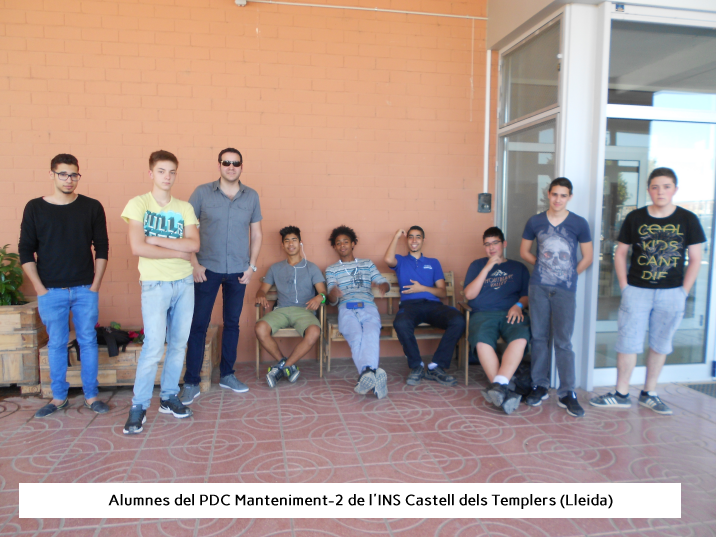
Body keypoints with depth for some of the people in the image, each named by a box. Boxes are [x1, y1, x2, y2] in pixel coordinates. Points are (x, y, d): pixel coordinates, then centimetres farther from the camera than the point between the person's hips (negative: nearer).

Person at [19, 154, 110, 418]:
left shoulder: (92, 207, 1)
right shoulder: (35, 208, 0)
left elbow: (101, 248, 3)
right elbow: (26, 251, 1)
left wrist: (95, 285, -2)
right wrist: (39, 288, -5)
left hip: (85, 289, 0)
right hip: (51, 291, 0)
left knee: (88, 341, 7)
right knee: (56, 344, 9)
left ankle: (91, 396, 19)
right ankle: (59, 397, 24)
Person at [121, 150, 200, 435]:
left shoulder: (184, 208, 7)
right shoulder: (138, 204, -3)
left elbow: (194, 244, -6)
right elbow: (138, 248, -15)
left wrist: (156, 240, -12)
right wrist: (178, 252, -8)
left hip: (184, 283, 4)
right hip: (155, 284, -4)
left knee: (178, 344, 9)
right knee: (153, 346, -9)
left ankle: (169, 398, 23)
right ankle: (138, 406, 6)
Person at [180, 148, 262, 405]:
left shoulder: (251, 196, 5)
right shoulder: (202, 193, -2)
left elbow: (256, 234, 10)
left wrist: (252, 265, 2)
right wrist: (194, 263, -8)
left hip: (238, 271, 2)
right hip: (207, 270, -2)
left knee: (232, 323, 11)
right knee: (199, 324, -1)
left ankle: (227, 374, 26)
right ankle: (191, 382, 9)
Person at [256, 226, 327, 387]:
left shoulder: (311, 268, 18)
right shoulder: (275, 268, 25)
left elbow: (323, 292, 7)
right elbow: (262, 289, 19)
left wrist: (320, 297, -19)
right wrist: (260, 296, -7)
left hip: (304, 310, -1)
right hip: (281, 310, 2)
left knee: (314, 332, -35)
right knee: (260, 329, -30)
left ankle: (282, 367, -19)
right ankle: (288, 366, -14)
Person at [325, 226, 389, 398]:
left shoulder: (367, 264, 29)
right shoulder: (331, 270, 26)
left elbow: (385, 283, 15)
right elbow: (332, 301, 13)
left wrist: (381, 286, -13)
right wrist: (333, 294, -15)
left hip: (369, 308, 1)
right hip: (347, 309, -1)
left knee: (371, 334, -35)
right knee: (356, 336, -35)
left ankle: (366, 374, -55)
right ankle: (373, 376, -54)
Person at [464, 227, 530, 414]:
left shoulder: (518, 267, 25)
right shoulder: (477, 265, 22)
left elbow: (527, 294, 17)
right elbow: (469, 294, 9)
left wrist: (518, 305, -7)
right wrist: (487, 268, 2)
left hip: (511, 313, 1)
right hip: (483, 313, 0)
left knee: (521, 338, -36)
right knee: (482, 341, -36)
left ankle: (498, 385, -44)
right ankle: (503, 390, -38)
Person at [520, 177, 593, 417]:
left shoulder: (579, 224, 0)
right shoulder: (535, 222, 5)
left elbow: (587, 257, 7)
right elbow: (524, 250, 15)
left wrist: (570, 275, 4)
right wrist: (542, 265, 5)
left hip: (565, 290, -2)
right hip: (539, 287, 2)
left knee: (563, 341, -2)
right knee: (539, 337, 8)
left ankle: (567, 393, 8)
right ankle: (540, 386, 20)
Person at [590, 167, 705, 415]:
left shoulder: (688, 219, 1)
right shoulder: (635, 218, 1)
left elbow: (695, 259, 4)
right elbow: (620, 253, 6)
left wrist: (683, 292, -3)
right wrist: (624, 286, -1)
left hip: (671, 293, 1)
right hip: (637, 290, 0)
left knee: (660, 344, 10)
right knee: (628, 342, 0)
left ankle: (648, 393, 24)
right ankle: (621, 394, 12)